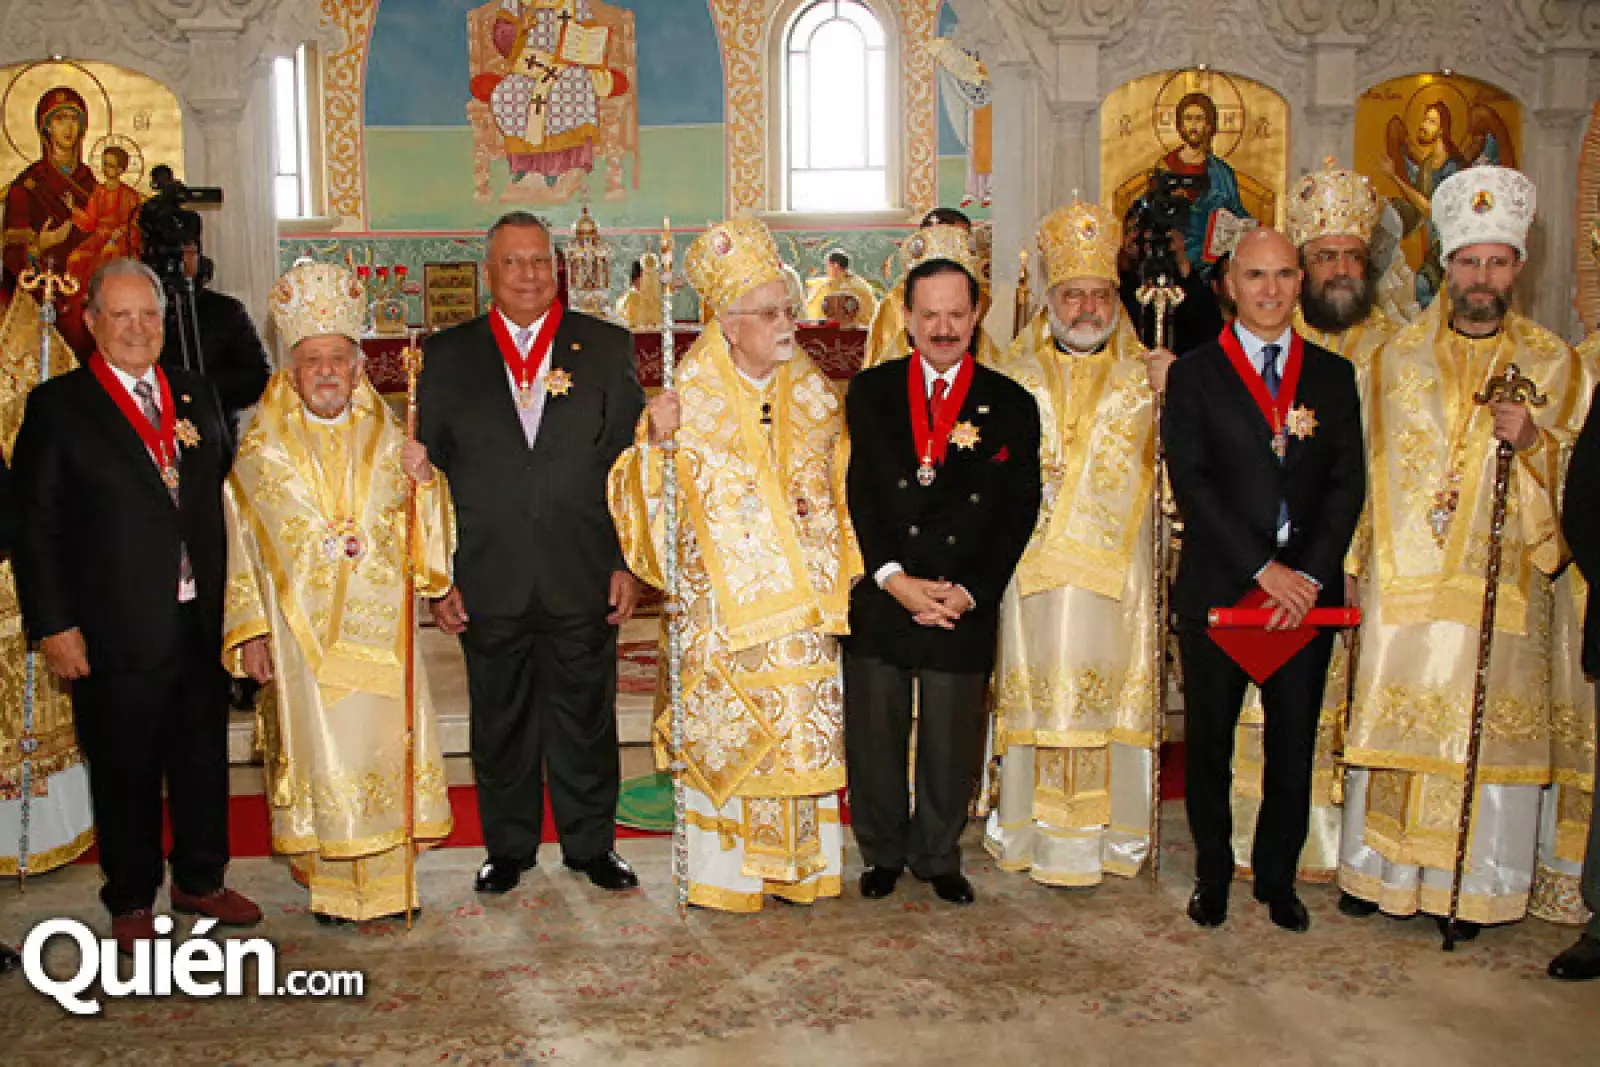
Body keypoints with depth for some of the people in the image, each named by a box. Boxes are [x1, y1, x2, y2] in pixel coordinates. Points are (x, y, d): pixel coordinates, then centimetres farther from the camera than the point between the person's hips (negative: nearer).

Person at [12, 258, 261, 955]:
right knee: (126, 772, 9)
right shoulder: (57, 406, -4)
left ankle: (200, 881, 33)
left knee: (204, 759, 15)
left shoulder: (194, 396, 9)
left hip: (203, 624, 4)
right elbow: (36, 526, -6)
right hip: (118, 633, -4)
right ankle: (131, 902, 27)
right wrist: (54, 625, -11)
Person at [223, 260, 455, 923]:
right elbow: (243, 543, 1)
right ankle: (331, 880, 16)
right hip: (303, 632, -2)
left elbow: (420, 538, 6)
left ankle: (390, 874, 20)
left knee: (386, 747, 6)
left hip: (381, 627, 2)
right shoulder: (262, 447, 0)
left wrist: (423, 481, -13)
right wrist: (250, 632, -2)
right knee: (321, 751, 1)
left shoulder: (386, 438, 6)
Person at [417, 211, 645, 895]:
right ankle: (508, 847, 29)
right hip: (487, 582, 1)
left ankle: (591, 843, 27)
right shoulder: (448, 355, 5)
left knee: (586, 717, 10)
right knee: (500, 722, 12)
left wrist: (628, 563, -3)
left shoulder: (607, 347, 3)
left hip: (583, 578, 0)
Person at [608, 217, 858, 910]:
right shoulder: (692, 403, -6)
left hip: (804, 596, 4)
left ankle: (797, 863, 22)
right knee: (728, 729, 1)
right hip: (724, 605, -4)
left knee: (803, 729, 8)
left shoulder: (814, 396, 7)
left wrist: (839, 573, 8)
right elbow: (647, 502, -7)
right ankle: (728, 870, 15)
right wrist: (655, 440, -24)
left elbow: (841, 486, 17)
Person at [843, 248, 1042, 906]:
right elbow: (858, 493, -2)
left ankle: (938, 857, 31)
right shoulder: (869, 393, 5)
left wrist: (969, 593, -9)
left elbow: (1019, 513, 0)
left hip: (965, 606, 0)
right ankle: (884, 853, 30)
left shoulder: (1012, 406, 3)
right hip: (879, 599, 1)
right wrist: (893, 577, -13)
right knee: (874, 739, 9)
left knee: (952, 746, 10)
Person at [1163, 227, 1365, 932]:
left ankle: (1277, 879, 26)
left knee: (1294, 747, 9)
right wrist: (1264, 568, -15)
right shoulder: (1194, 376, 1)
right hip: (1219, 588, -2)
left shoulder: (1333, 376, 9)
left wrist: (1310, 573, -12)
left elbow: (1347, 485, 2)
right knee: (1209, 743, 9)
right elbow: (1191, 483, -9)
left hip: (1307, 591, 2)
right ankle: (1212, 875, 27)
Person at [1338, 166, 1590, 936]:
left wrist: (1532, 440, -14)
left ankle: (1472, 883, 12)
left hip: (1502, 582, 0)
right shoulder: (1398, 356, 9)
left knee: (1485, 724, 0)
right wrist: (1358, 561, 1)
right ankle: (1380, 869, 14)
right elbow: (1372, 467, 10)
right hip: (1403, 577, 1)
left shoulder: (1553, 363, 7)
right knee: (1392, 721, 2)